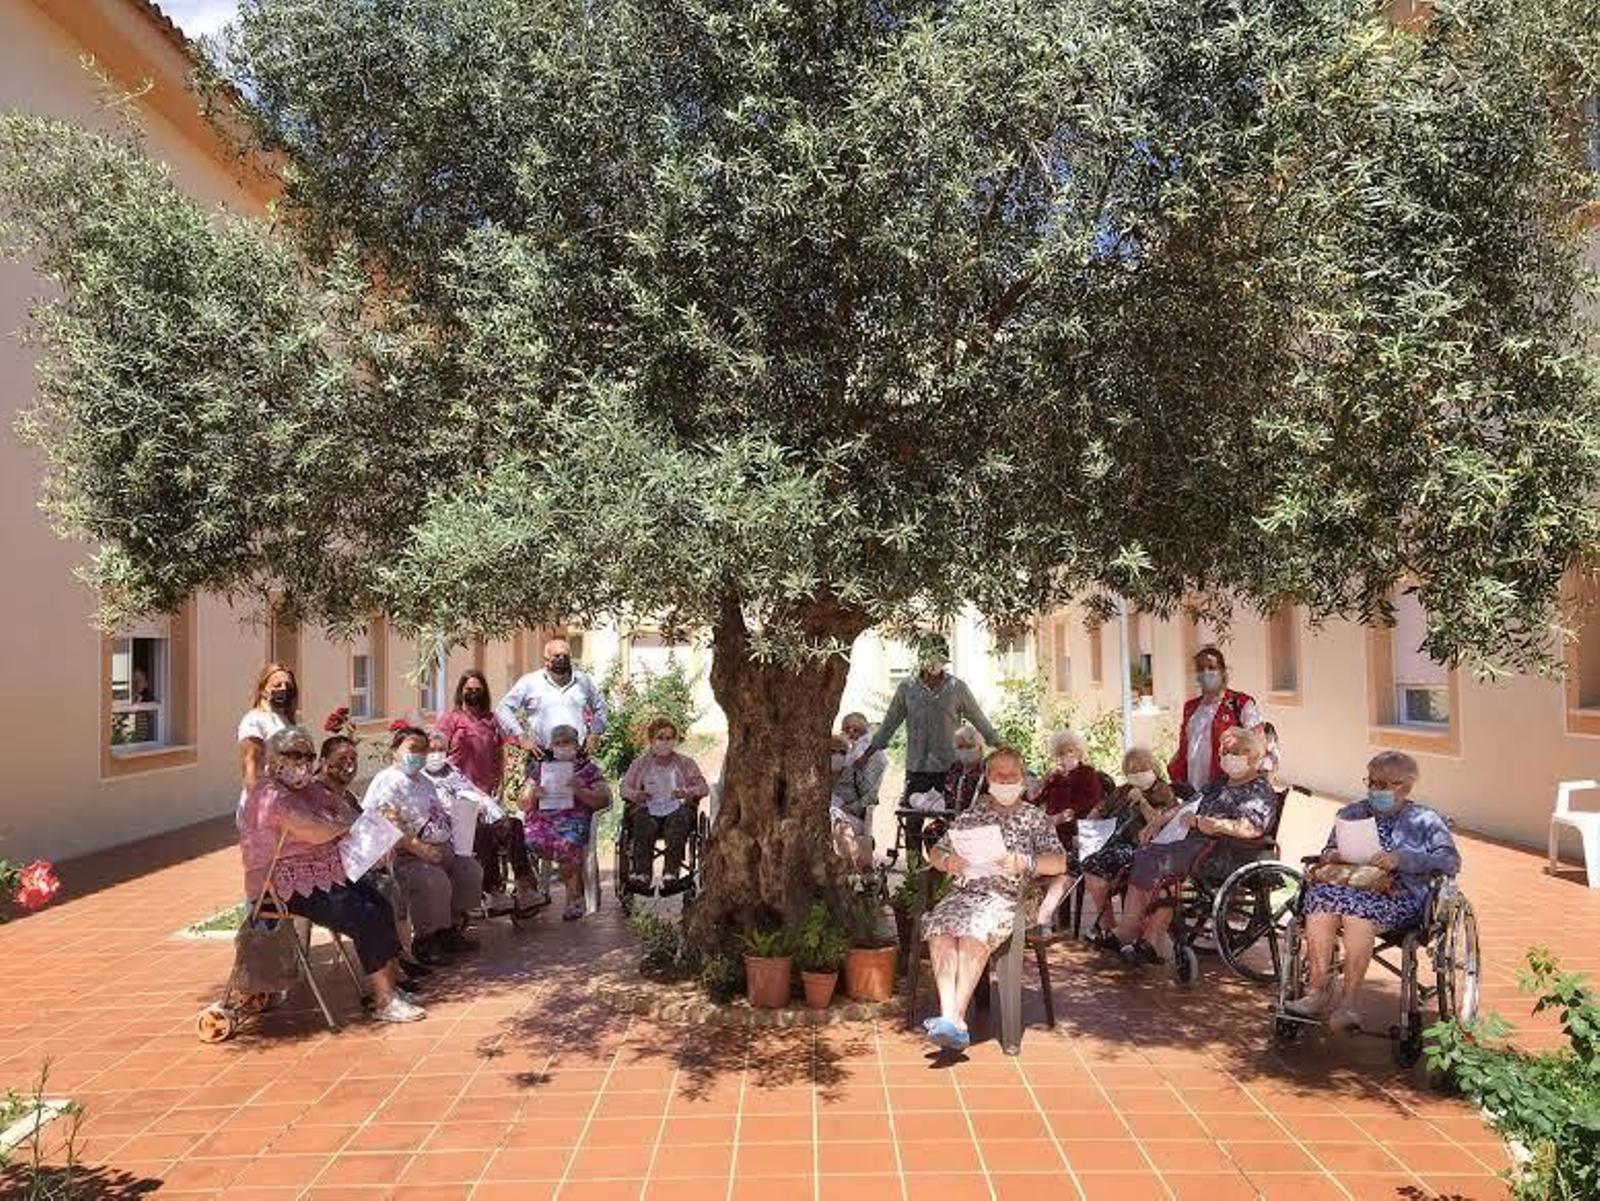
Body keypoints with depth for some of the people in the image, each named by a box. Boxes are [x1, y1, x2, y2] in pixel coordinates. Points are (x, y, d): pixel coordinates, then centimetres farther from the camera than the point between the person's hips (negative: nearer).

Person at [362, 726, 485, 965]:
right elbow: (389, 827, -19)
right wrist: (419, 848, -25)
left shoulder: (424, 781, 23)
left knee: (471, 870, -2)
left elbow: (442, 812, 32)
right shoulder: (387, 781, -7)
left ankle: (450, 930, 12)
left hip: (441, 849, 10)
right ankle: (423, 941, -11)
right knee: (434, 880, -31)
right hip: (406, 856, -9)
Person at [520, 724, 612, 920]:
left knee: (567, 842, -34)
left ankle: (573, 899, -17)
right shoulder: (541, 767, 23)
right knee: (533, 839, -30)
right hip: (542, 818, 2)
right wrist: (532, 795, -3)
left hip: (574, 819, -2)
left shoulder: (588, 768, 16)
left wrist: (580, 791, -10)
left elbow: (604, 800, 5)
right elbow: (523, 805, 19)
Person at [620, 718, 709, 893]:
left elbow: (704, 788, 9)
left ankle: (671, 875, -50)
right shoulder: (640, 764, 22)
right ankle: (641, 874, -48)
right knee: (644, 824, -36)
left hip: (677, 809, -1)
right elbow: (624, 787, 12)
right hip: (648, 810, 1)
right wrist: (635, 794, -13)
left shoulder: (686, 763, 20)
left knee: (677, 821, -37)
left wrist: (687, 793, -14)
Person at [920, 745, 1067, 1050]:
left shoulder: (1035, 817, 16)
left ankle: (954, 1017, -36)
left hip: (1006, 897, -3)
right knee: (939, 928, -30)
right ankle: (950, 1017, -37)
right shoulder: (972, 813, 24)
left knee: (974, 931, -35)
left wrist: (1024, 863, -14)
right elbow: (936, 851, 23)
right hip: (964, 891, 3)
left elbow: (1059, 863, 4)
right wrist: (947, 861, -2)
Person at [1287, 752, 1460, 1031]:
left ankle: (1346, 1003, -37)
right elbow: (1328, 853, 26)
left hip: (1400, 896, -4)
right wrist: (1332, 856, 1)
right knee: (1321, 894, -31)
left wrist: (1401, 859, -15)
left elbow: (1451, 861, -2)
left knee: (1359, 907, -37)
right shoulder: (1351, 814, 25)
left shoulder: (1424, 820, 12)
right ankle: (1318, 989, -35)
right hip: (1347, 886, 4)